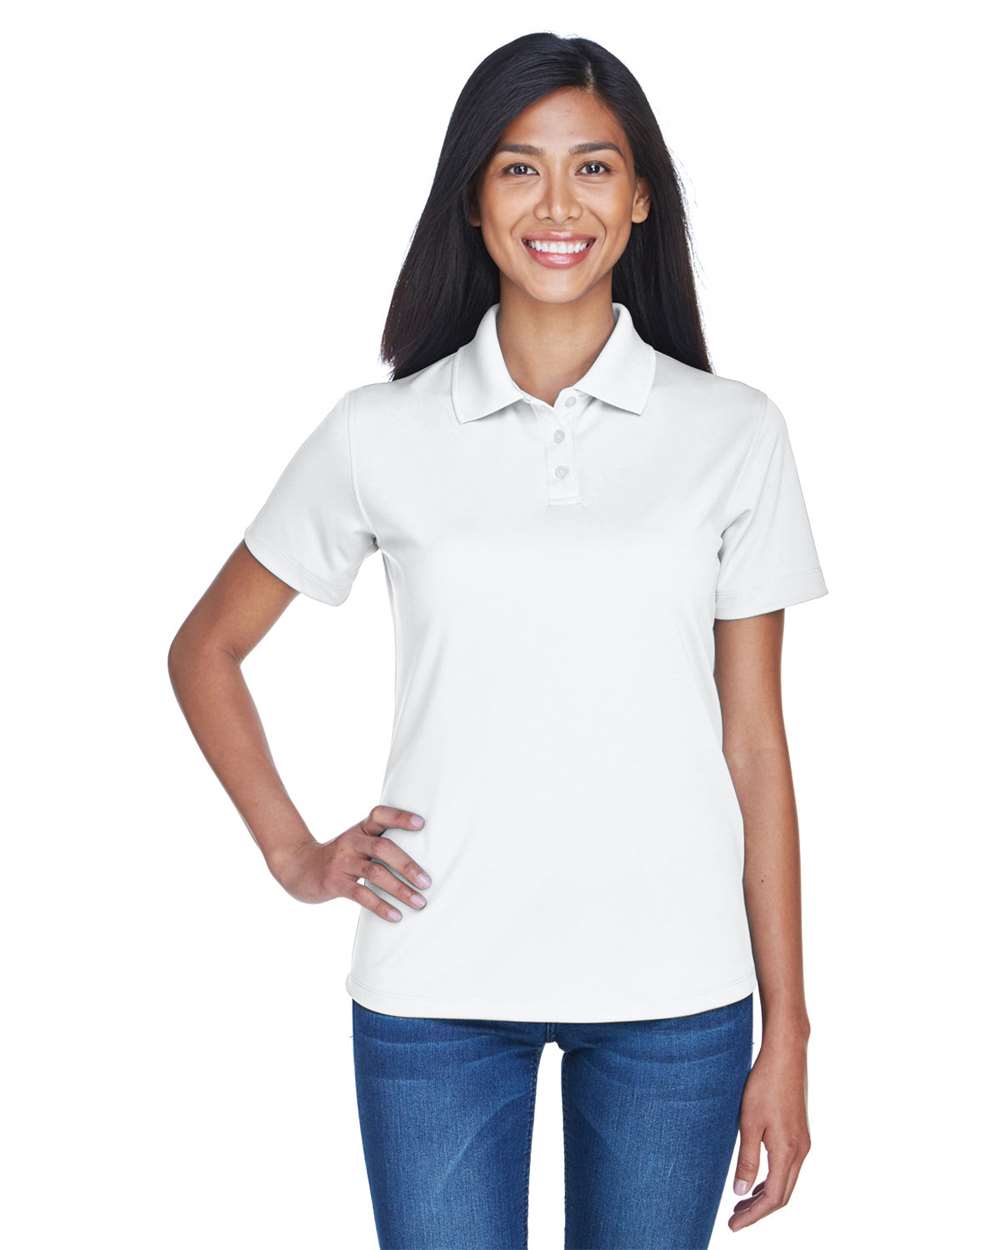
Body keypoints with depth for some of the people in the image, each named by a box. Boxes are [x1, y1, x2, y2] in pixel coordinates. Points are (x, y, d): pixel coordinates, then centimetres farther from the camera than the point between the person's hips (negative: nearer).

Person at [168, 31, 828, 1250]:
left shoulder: (733, 433, 1)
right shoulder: (380, 434, 1)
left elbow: (754, 745, 2)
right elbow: (204, 651, 13)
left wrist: (786, 1038, 2)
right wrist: (292, 851, 2)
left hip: (674, 986, 0)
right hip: (436, 987, 0)